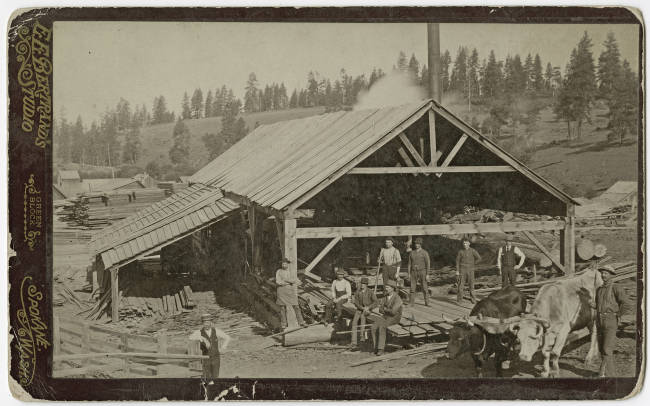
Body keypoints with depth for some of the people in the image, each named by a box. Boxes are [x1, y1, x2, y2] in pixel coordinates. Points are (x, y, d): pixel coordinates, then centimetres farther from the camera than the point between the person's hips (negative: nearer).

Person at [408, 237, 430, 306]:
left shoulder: (425, 253, -6)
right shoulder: (412, 253, 6)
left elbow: (428, 264, -7)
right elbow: (410, 263, 9)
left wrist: (427, 274, -12)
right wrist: (409, 274, 3)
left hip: (422, 271, -3)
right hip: (414, 272, 3)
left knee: (425, 288, 1)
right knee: (412, 288, -3)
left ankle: (426, 302, 11)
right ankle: (411, 303, -1)